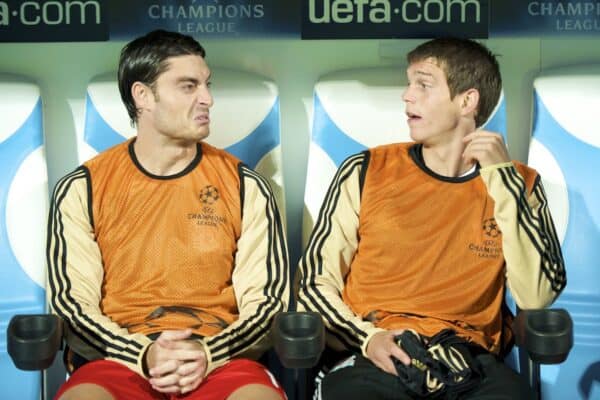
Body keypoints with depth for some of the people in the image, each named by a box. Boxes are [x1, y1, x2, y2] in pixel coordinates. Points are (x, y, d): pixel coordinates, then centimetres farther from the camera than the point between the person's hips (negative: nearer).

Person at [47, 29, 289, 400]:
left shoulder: (245, 186, 7)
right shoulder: (82, 189, 6)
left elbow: (268, 299, 4)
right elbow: (71, 303, 3)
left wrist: (209, 354, -14)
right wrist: (143, 354, -14)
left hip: (221, 359, 1)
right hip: (119, 358, 0)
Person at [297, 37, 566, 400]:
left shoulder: (518, 184, 7)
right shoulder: (366, 171, 5)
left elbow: (537, 297, -6)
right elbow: (315, 281, 7)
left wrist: (502, 181, -8)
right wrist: (367, 338, -10)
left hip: (469, 362, 1)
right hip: (374, 358, 0)